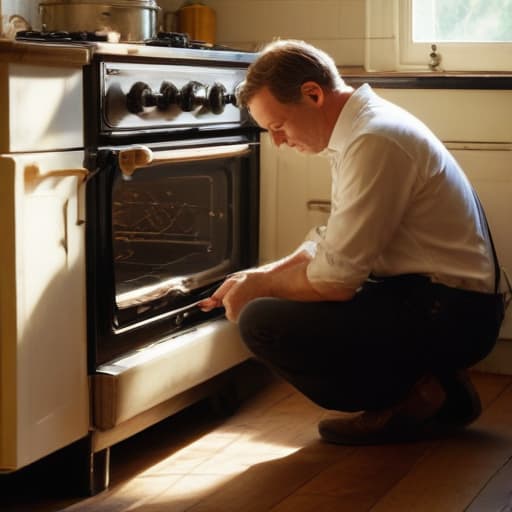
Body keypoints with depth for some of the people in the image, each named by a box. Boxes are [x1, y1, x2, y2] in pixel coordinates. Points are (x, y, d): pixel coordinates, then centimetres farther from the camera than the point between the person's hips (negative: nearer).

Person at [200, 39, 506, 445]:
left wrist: (259, 286, -4)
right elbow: (335, 243, 21)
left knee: (262, 321, -20)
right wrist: (263, 275, 10)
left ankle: (416, 397, -4)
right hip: (434, 296, 10)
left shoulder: (375, 141, -20)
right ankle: (430, 382, 13)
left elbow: (335, 280, -21)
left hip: (449, 313, -10)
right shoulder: (361, 125, 12)